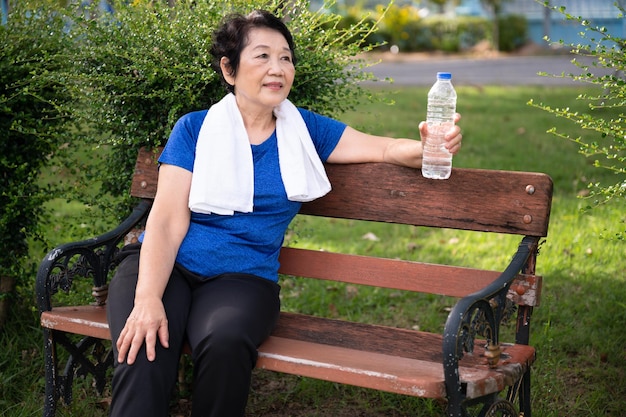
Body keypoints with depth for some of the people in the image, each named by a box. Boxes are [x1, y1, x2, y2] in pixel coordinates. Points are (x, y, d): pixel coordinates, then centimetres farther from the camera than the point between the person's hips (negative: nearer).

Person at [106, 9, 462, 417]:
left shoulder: (303, 130, 11)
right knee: (144, 352, -34)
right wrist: (148, 299, -21)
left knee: (225, 343, -34)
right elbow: (167, 221, -6)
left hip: (243, 276, 2)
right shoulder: (195, 129, 3)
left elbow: (387, 148, 8)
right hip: (167, 266, -1)